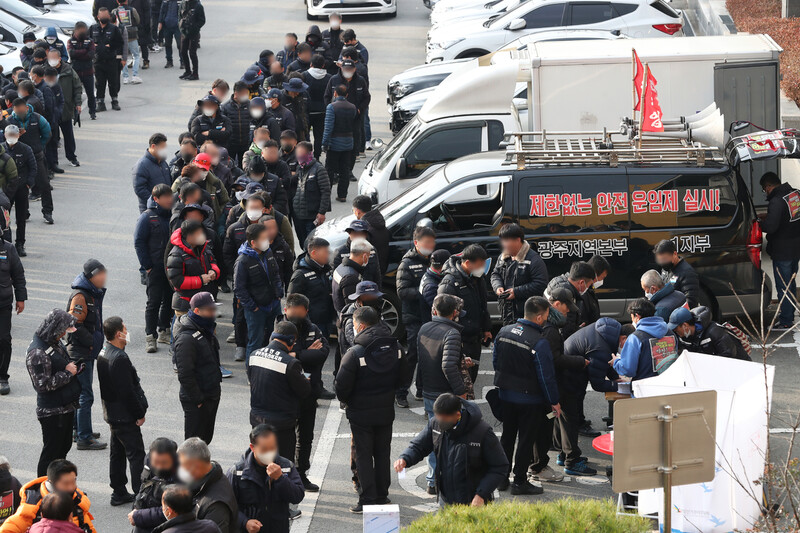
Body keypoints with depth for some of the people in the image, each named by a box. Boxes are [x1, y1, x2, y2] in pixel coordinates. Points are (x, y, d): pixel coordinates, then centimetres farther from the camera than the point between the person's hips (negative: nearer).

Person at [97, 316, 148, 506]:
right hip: (124, 416, -10)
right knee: (136, 454, -4)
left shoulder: (103, 353, 6)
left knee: (117, 453, 17)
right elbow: (127, 391, -25)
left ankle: (118, 493, 25)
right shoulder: (119, 358, -25)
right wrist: (139, 414, -14)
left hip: (111, 412, 10)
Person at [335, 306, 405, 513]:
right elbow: (401, 377, 9)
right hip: (386, 410, 5)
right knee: (382, 453, 17)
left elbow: (342, 386, -18)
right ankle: (382, 495, 22)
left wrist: (346, 401, 3)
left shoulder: (355, 353, -22)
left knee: (363, 455, 4)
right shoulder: (395, 348, -3)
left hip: (361, 413, -5)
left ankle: (368, 500, 4)